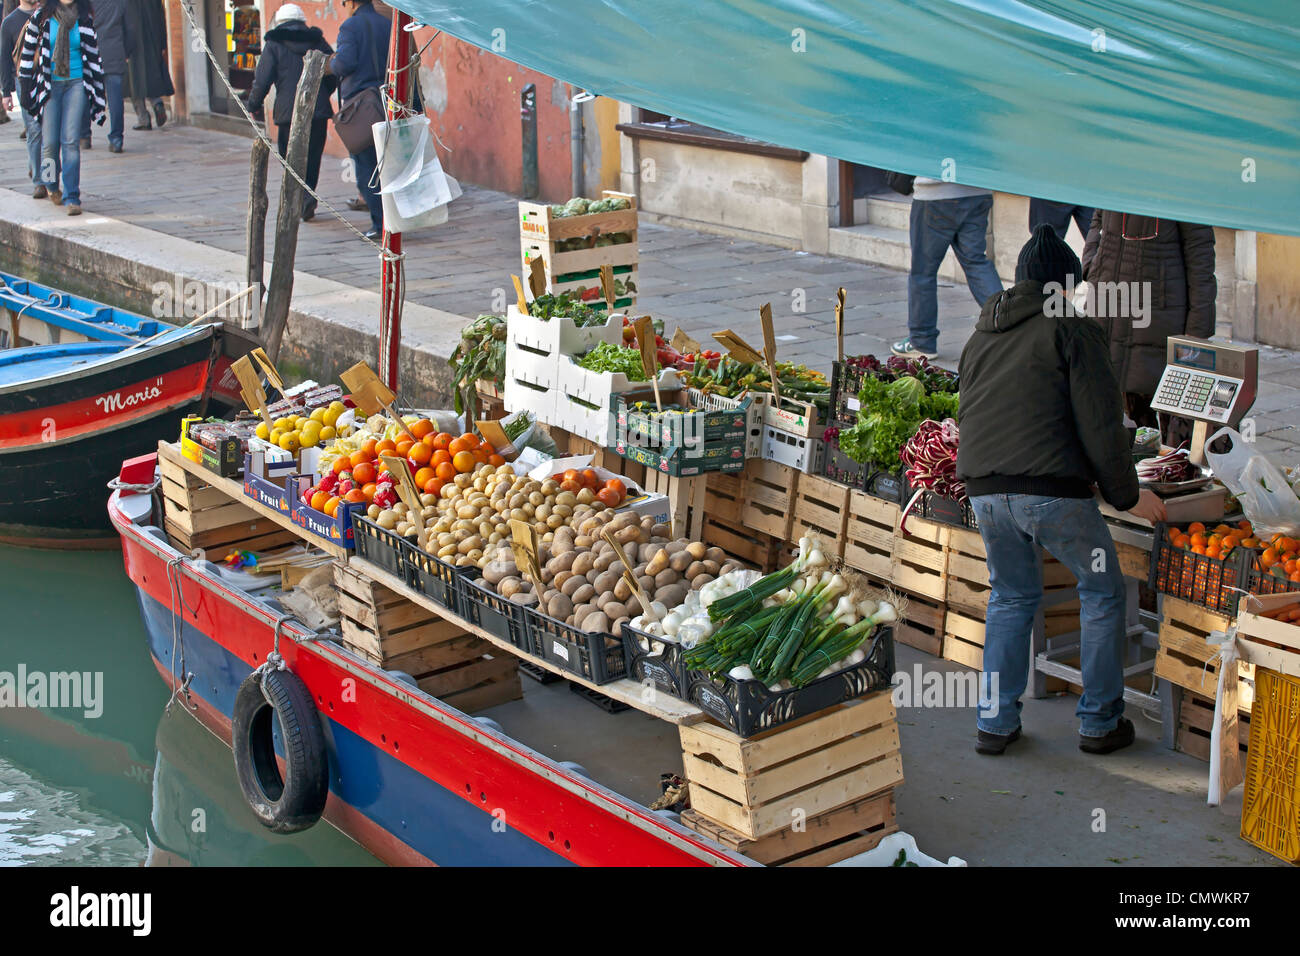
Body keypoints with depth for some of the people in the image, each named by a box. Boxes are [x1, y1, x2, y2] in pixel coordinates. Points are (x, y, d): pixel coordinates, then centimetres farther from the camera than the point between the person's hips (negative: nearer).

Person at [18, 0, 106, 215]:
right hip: (49, 84, -1)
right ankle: (51, 184, 28)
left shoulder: (85, 19, 5)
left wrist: (97, 92, 11)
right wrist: (25, 90, 3)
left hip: (76, 84, 1)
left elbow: (93, 54, 12)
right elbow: (28, 52, 4)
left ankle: (71, 197, -8)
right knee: (49, 142, -2)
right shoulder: (41, 18, 0)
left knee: (71, 140, -10)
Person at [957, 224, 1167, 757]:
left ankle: (995, 722, 19)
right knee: (1102, 592, 13)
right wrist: (1127, 495, 3)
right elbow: (1100, 422, -6)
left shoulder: (981, 337, 19)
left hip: (985, 490, 6)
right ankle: (1100, 722, 17)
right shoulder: (1072, 330, -1)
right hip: (1053, 491, -5)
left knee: (1011, 596, 22)